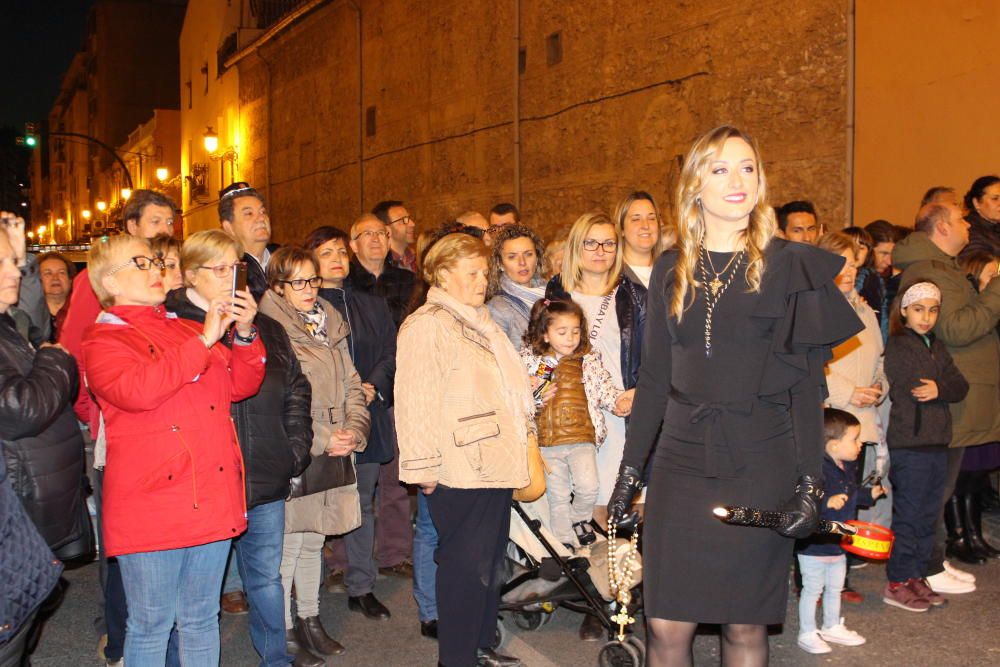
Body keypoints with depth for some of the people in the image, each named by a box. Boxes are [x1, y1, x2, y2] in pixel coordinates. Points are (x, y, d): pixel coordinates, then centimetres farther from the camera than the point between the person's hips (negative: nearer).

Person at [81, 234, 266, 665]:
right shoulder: (103, 339, -3)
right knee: (151, 624, 5)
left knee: (201, 618, 16)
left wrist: (244, 334, -4)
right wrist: (203, 341, -20)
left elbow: (239, 386, 13)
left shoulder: (185, 329, 15)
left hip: (212, 497, 6)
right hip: (152, 503, -5)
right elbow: (136, 390, -23)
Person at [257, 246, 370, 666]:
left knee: (313, 542, 18)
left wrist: (354, 430, -2)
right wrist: (323, 439, -16)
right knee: (288, 547, 2)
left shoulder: (329, 327, 13)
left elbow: (351, 385, 14)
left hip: (333, 455, 7)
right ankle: (285, 631, 17)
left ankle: (310, 619, 32)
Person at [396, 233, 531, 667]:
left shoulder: (479, 322, 20)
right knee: (466, 565, -3)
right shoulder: (427, 325, -10)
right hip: (459, 469, -9)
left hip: (495, 464, 9)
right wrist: (425, 468, -19)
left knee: (492, 561, 15)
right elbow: (415, 401, -17)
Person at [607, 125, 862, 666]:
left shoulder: (789, 267, 0)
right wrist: (630, 470, 7)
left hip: (760, 463, -2)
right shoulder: (671, 271, 8)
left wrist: (810, 481, -9)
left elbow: (807, 383, -2)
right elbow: (654, 378, 10)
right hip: (682, 459, 2)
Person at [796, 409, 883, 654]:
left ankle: (832, 627, 40)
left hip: (839, 542, 9)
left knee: (835, 588, 22)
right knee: (812, 589, 5)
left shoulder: (849, 467, 4)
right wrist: (827, 502, -45)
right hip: (814, 544, -9)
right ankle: (807, 633, 20)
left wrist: (869, 494, 10)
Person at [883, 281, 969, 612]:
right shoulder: (898, 345, -8)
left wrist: (940, 389, -15)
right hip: (909, 444, -8)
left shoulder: (937, 346, 16)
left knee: (928, 515, 13)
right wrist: (947, 390, -3)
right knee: (908, 516, -2)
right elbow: (916, 390, -16)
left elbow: (961, 386, 4)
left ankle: (916, 576, 23)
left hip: (937, 442, 8)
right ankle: (897, 582, 7)